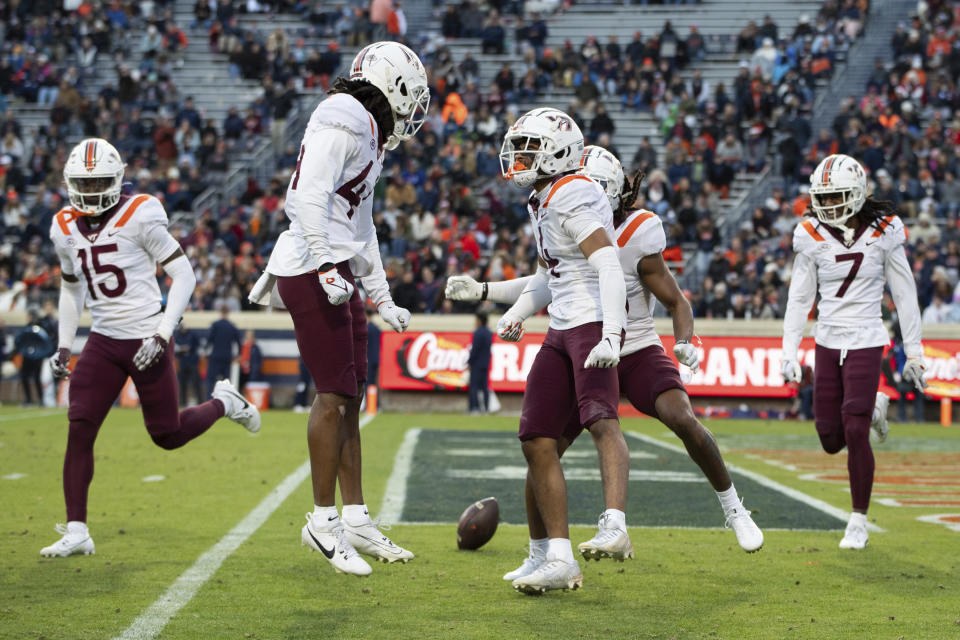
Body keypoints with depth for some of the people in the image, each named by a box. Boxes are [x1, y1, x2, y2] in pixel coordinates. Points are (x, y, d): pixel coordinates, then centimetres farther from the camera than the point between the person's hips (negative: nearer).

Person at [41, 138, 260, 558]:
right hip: (103, 342, 5)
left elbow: (184, 276, -10)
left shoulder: (139, 217, -12)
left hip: (145, 340, -5)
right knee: (79, 429, -9)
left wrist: (163, 334, -17)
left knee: (167, 435, 3)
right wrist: (63, 345, 13)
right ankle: (76, 531, -5)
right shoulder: (65, 228, 5)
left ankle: (223, 403, 33)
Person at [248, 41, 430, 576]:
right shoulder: (343, 120, -11)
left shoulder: (369, 134, 20)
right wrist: (326, 267, -25)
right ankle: (325, 521, 0)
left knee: (351, 397, 12)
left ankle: (356, 519, 18)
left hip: (336, 275, 10)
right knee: (335, 395, -7)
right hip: (313, 273, -10)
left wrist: (383, 300, 26)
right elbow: (308, 197, -21)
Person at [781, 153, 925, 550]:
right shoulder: (811, 236, -1)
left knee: (854, 433, -11)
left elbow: (904, 294, 0)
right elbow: (799, 299, 5)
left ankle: (859, 521, 4)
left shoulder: (883, 231, -7)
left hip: (865, 342, -3)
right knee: (830, 440, 6)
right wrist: (789, 352, -1)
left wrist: (914, 353, 1)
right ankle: (871, 411, 40)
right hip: (827, 342, 3)